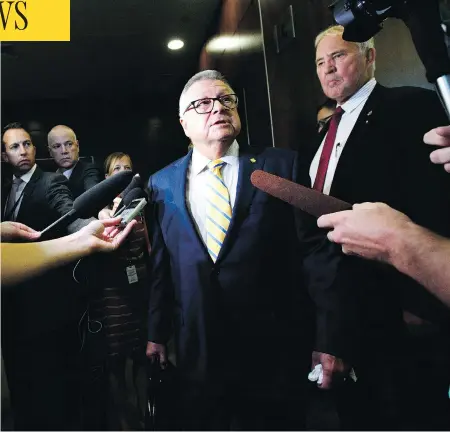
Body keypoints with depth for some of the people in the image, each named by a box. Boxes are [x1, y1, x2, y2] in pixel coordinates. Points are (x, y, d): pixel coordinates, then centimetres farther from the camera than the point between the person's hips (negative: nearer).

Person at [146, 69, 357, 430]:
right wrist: (156, 333, 10)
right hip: (196, 355, 2)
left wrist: (333, 337, -9)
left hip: (276, 351, -1)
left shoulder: (281, 165, -3)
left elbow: (318, 249, -6)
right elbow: (159, 265, 8)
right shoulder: (162, 183, 5)